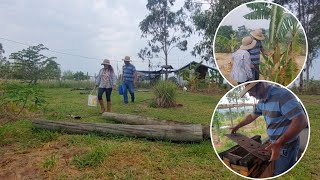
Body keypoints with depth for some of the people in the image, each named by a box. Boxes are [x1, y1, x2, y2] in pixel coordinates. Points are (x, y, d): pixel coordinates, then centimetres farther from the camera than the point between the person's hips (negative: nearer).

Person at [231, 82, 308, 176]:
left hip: (286, 147, -8)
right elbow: (252, 116, 17)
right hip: (275, 143, 8)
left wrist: (279, 143, -39)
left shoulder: (282, 95, -27)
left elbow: (301, 121, -33)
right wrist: (237, 127, 18)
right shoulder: (262, 101, 2)